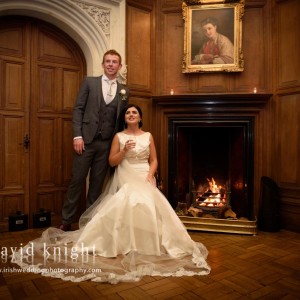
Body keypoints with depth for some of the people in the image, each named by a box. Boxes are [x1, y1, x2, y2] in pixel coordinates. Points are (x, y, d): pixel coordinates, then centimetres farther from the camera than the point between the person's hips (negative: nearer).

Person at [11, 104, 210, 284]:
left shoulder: (148, 136, 12)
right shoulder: (119, 136, 8)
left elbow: (154, 160, 10)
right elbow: (112, 162, 3)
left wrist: (150, 176, -9)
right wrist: (124, 150, -13)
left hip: (144, 178, 2)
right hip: (125, 178, -1)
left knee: (146, 203, -26)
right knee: (125, 204, -30)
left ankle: (146, 241, -10)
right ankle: (125, 240, -15)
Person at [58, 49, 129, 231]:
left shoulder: (124, 90, 11)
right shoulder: (89, 82, 6)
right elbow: (78, 109, 0)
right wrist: (77, 136, -10)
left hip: (107, 143, 2)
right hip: (87, 139, -2)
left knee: (97, 183, 9)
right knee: (77, 180, 3)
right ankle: (67, 221, 17)